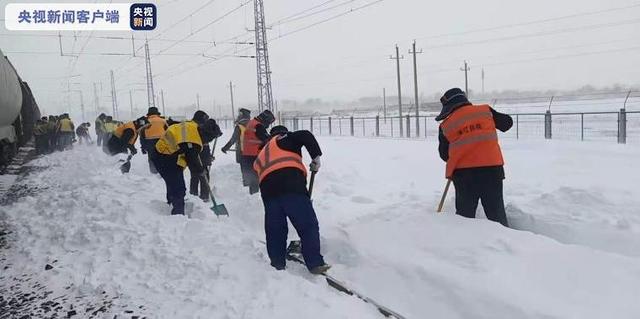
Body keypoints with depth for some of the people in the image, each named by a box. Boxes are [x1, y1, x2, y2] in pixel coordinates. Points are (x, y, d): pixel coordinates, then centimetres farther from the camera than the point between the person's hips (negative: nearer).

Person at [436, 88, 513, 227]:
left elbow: (444, 154, 10)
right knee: (496, 212, 11)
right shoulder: (485, 110, 5)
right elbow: (507, 123, 16)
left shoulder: (446, 125, 5)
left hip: (463, 172, 0)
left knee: (465, 213, 14)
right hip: (492, 168, 1)